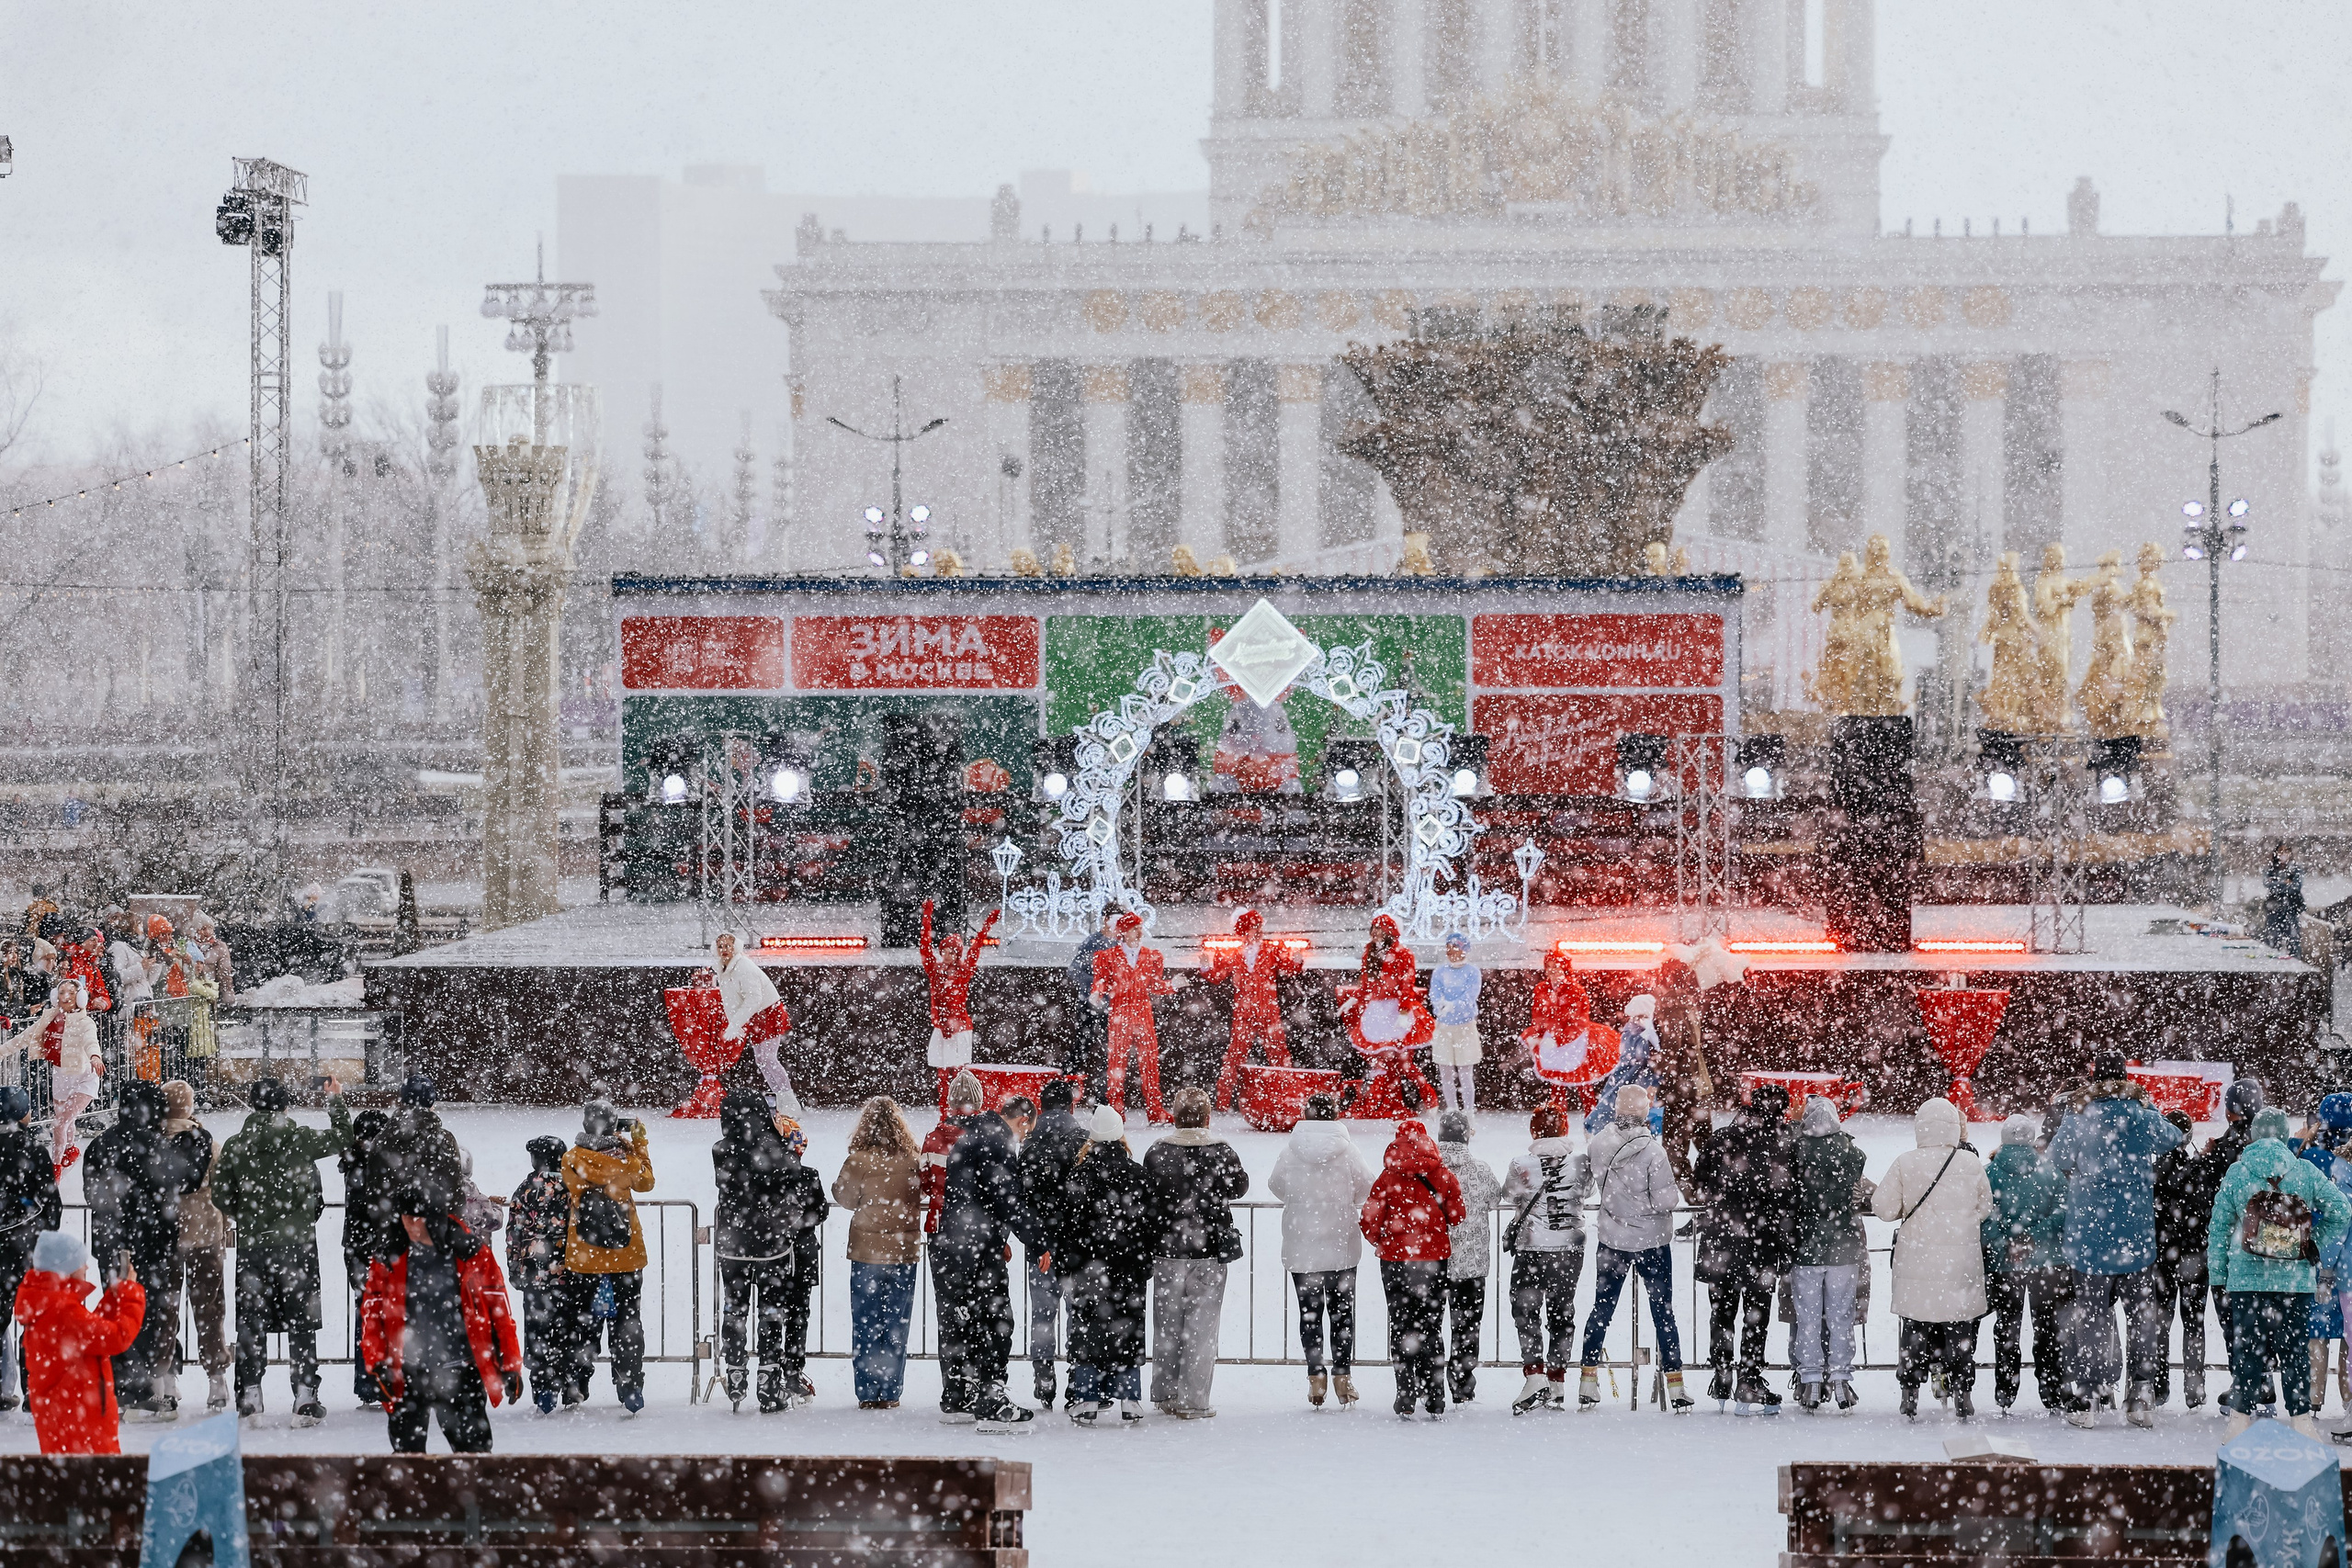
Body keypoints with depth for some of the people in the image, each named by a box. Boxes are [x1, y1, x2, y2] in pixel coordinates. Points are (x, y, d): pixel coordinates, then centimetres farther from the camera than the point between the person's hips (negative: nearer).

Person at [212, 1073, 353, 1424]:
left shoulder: (234, 1146, -1)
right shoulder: (300, 1138, -5)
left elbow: (221, 1195, 2)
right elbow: (343, 1138, 8)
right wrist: (335, 1100, 21)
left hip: (251, 1242, 1)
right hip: (297, 1241, -1)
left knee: (251, 1318, 8)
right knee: (302, 1321, 4)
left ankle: (250, 1395, 5)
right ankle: (304, 1396, 0)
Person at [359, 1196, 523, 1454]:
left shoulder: (471, 1253, -2)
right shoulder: (389, 1258, 1)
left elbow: (498, 1308, 4)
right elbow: (371, 1311, 9)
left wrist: (510, 1366, 3)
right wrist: (377, 1362, -4)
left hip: (460, 1373, -1)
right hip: (408, 1374, 1)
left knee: (474, 1452, 0)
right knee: (407, 1454, 4)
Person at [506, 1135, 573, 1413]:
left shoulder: (525, 1192, -3)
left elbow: (514, 1234, 0)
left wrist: (514, 1270, 10)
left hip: (535, 1275, -1)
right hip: (569, 1273, 1)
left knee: (537, 1333, 3)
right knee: (567, 1330, 9)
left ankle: (544, 1394, -2)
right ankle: (570, 1392, 13)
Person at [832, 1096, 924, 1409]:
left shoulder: (859, 1161, -13)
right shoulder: (913, 1159, -4)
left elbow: (847, 1198, -3)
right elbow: (921, 1194, 8)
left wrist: (837, 1183, 15)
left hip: (868, 1251, -3)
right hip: (905, 1250, 3)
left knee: (866, 1324, 5)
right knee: (896, 1323, 10)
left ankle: (868, 1394, 5)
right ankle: (890, 1392, 12)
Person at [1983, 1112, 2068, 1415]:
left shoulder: (1990, 1173, -4)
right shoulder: (2050, 1171, -3)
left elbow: (1984, 1216, -12)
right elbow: (2062, 1211, -12)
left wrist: (2005, 1244, -12)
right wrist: (2033, 1237, -15)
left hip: (2003, 1263, 0)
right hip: (2047, 1264, 0)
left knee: (2006, 1328, 11)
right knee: (2047, 1328, 9)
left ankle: (2005, 1395, 11)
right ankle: (2053, 1396, 8)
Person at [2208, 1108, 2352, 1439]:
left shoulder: (2236, 1173, 1)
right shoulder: (2305, 1172, 1)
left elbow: (2219, 1226, 4)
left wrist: (2217, 1273, 11)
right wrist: (2316, 1247, 11)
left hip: (2247, 1278, -1)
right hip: (2296, 1281, 1)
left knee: (2247, 1347, 4)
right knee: (2294, 1347, 7)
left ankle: (2241, 1417, 2)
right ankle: (2300, 1418, 6)